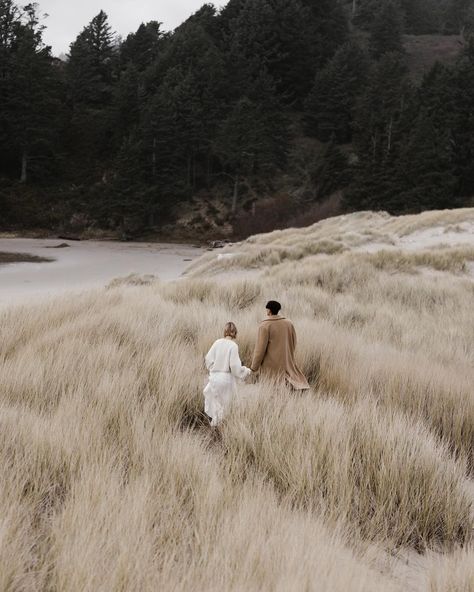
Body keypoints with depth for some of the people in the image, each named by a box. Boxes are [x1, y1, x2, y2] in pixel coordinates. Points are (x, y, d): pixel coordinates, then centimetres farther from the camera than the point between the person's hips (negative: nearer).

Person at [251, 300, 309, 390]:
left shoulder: (265, 326, -13)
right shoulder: (288, 323, 4)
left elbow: (260, 348, -13)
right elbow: (293, 343, 13)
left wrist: (254, 366, -5)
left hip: (271, 365, -5)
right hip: (287, 362, 5)